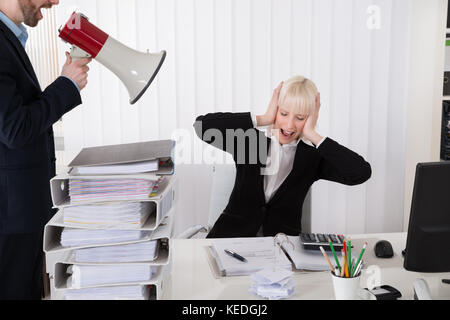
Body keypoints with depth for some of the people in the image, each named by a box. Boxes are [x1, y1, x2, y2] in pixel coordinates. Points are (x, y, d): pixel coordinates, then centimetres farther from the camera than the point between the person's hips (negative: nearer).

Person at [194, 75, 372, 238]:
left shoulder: (312, 158, 7)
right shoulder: (249, 141, 7)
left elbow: (361, 173, -9)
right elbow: (203, 126, -9)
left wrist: (313, 135, -7)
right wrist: (262, 119, -6)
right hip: (232, 236, -1)